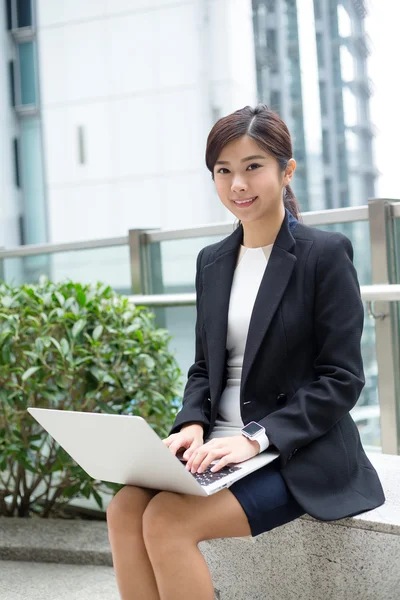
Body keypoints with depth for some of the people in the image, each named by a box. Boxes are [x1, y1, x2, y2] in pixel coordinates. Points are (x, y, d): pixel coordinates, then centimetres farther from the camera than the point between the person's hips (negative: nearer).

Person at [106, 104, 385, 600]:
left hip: (300, 457, -6)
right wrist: (193, 424, -5)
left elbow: (341, 379, -10)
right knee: (124, 509, -20)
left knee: (166, 521, -26)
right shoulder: (212, 261, 13)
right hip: (223, 447, 6)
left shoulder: (326, 254, -7)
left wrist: (257, 439, -19)